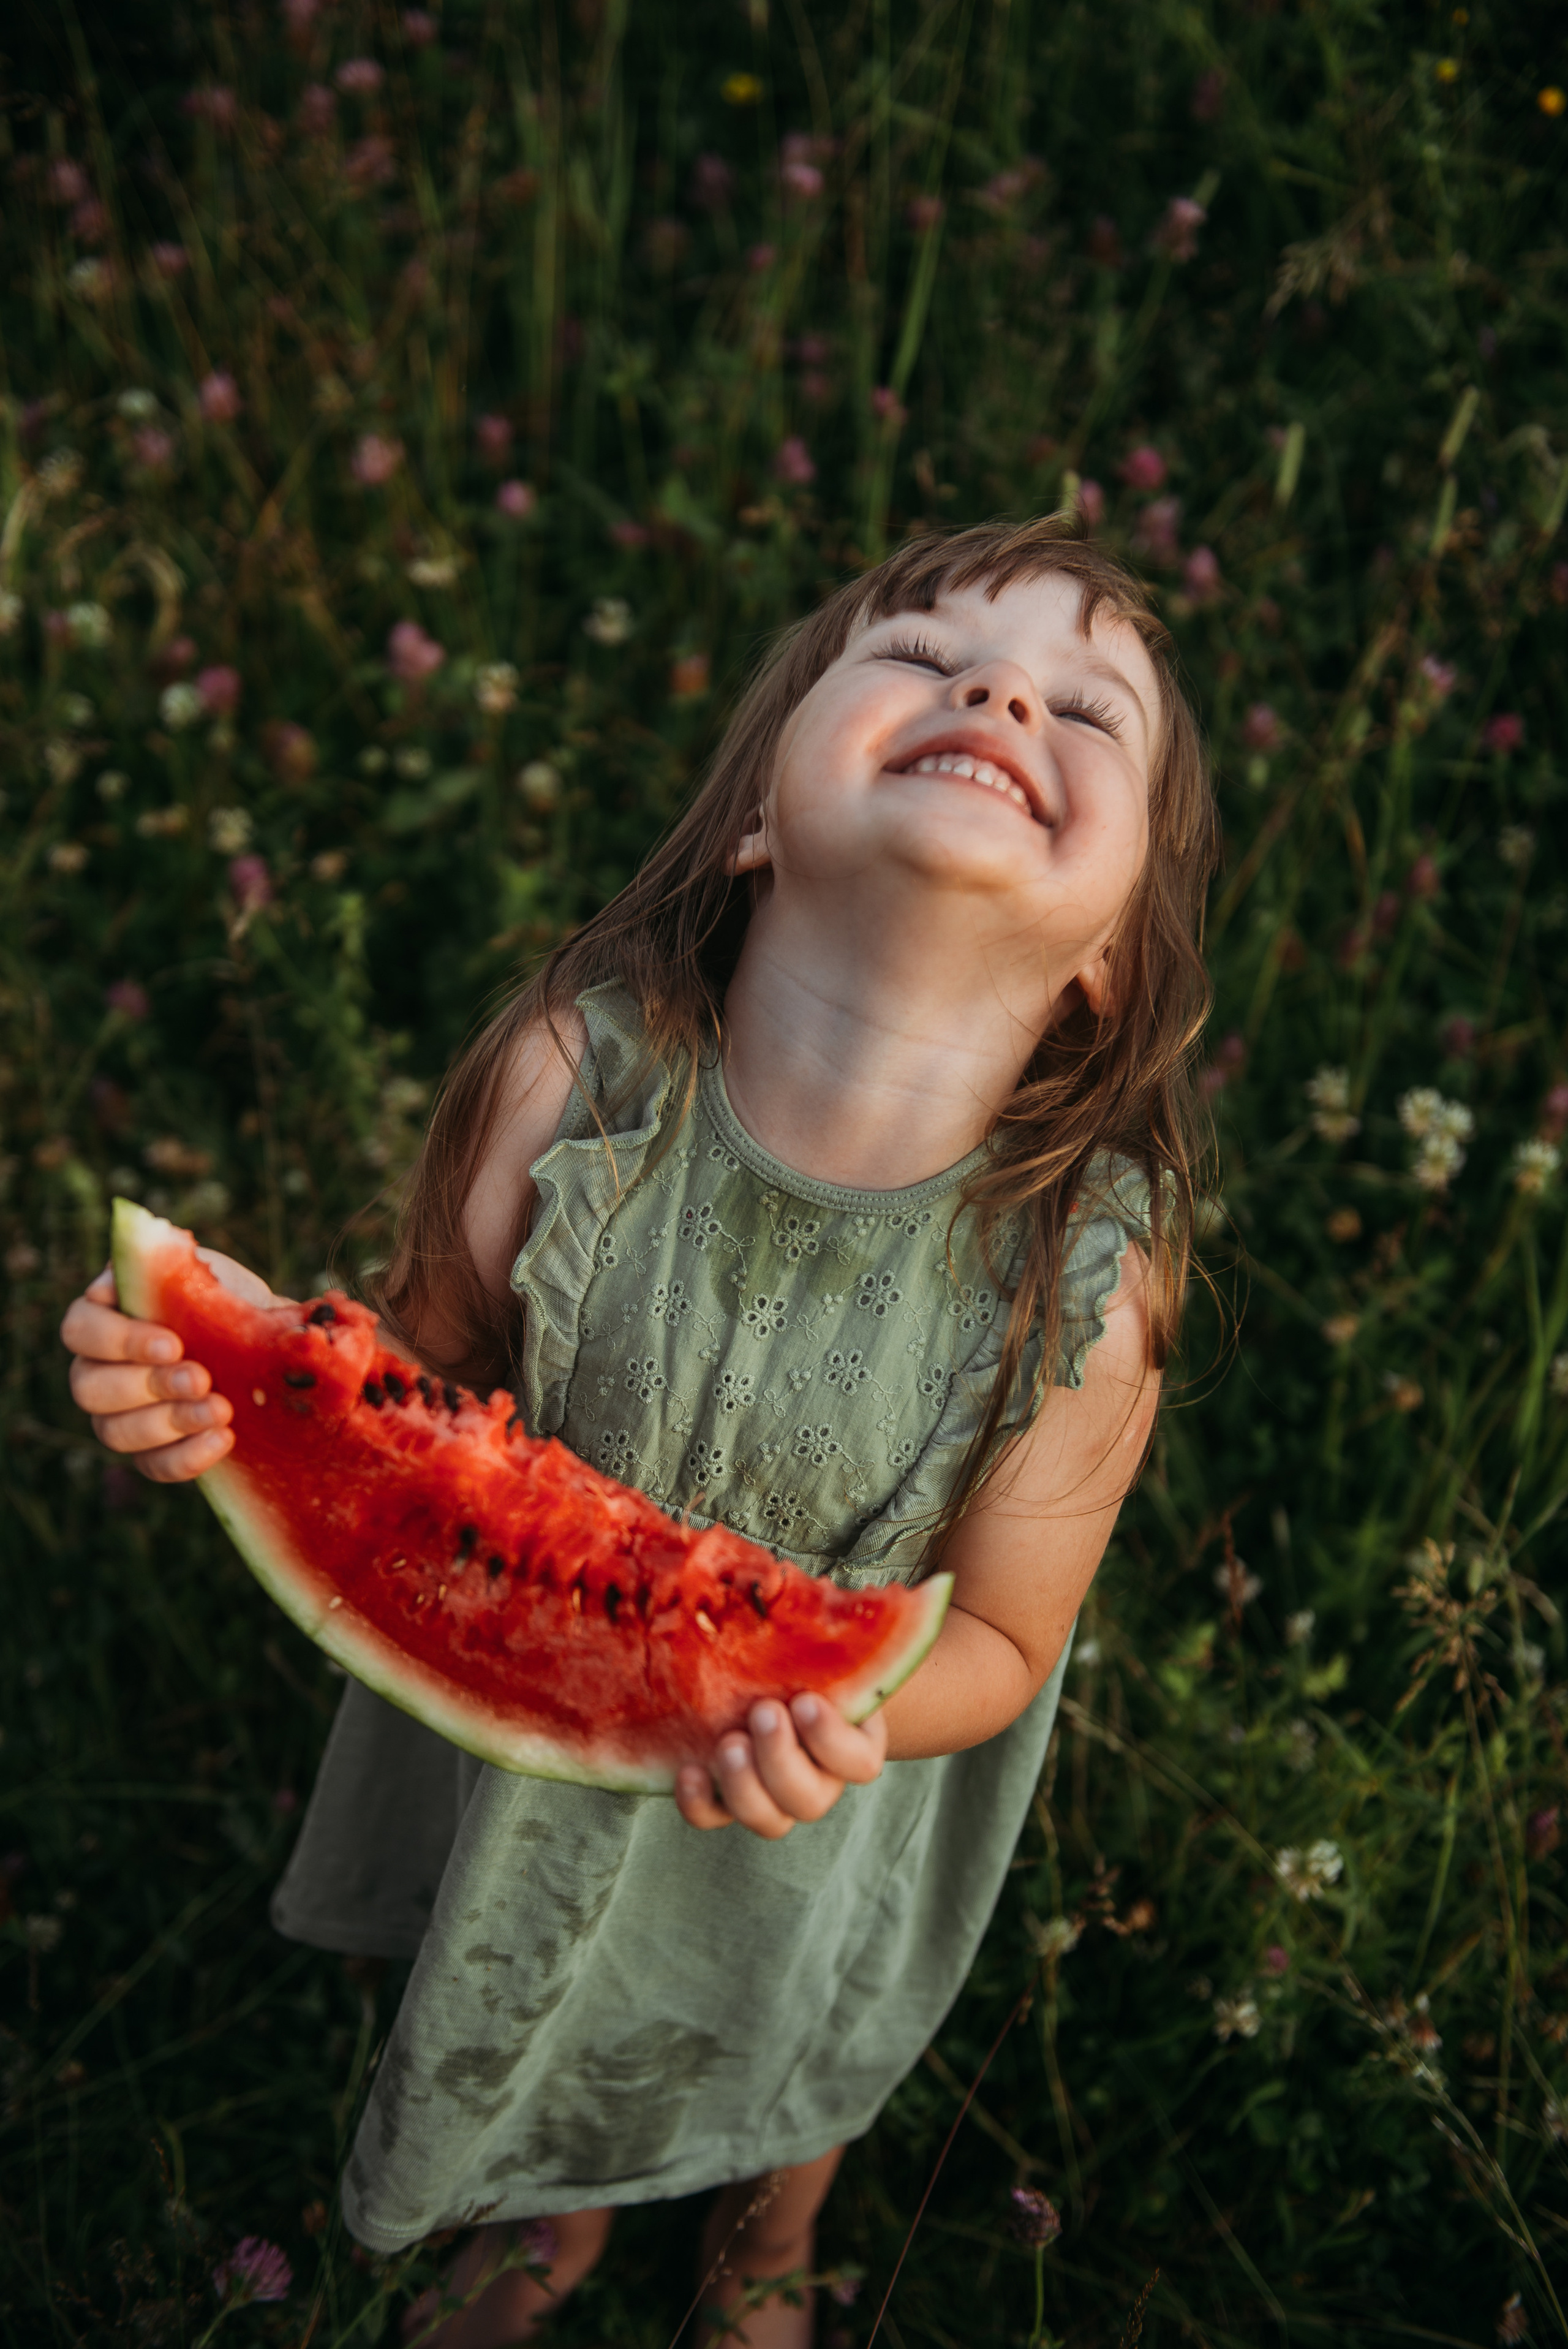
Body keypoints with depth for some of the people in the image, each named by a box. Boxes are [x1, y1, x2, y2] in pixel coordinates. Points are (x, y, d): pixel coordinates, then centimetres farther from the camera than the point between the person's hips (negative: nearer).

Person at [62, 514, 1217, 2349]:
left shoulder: (1085, 1278, -35)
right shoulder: (570, 1076, -32)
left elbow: (997, 1635, -18)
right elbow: (430, 1377, -14)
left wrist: (839, 1723, -40)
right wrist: (253, 1377, -35)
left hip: (806, 1795, -1)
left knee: (786, 2056, 33)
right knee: (529, 2008, 33)